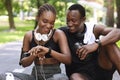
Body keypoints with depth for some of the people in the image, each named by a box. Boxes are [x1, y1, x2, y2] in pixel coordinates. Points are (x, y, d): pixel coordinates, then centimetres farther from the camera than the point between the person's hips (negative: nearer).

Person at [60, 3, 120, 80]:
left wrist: (96, 44, -36)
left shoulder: (93, 29, -5)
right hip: (80, 73, -1)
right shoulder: (63, 32, -4)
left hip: (100, 69, 1)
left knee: (107, 41, -21)